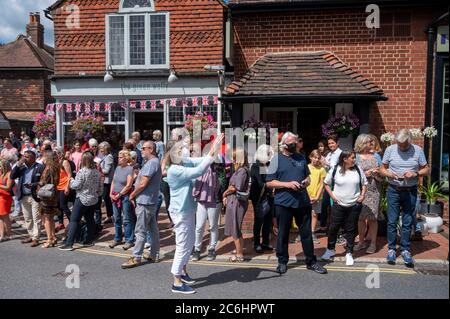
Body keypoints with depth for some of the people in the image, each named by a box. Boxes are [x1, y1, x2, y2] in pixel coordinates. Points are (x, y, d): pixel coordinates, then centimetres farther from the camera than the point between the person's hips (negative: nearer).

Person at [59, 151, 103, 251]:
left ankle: (69, 243, -4)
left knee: (74, 220, -2)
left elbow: (76, 185, -14)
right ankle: (89, 240, 22)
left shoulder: (82, 171, -17)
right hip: (93, 199, 6)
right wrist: (98, 194, 23)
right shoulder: (97, 172, 1)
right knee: (90, 219, 15)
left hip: (82, 199, -6)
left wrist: (71, 180, 5)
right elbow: (100, 186, 7)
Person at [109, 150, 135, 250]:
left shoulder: (130, 169, -12)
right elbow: (113, 182, 13)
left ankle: (129, 240, 7)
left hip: (125, 196, -7)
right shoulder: (117, 168, 10)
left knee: (127, 219, -1)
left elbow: (128, 185, -16)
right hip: (115, 196, 7)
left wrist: (119, 195, -13)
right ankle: (117, 239, 26)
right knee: (117, 219, 14)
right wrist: (111, 194, 2)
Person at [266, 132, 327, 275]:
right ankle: (282, 262, 24)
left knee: (307, 233, 11)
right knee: (283, 234, 8)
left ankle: (311, 261, 24)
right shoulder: (276, 160, -2)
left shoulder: (301, 158, 11)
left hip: (303, 202, 4)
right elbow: (269, 183, -6)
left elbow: (307, 177, 21)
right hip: (283, 203, -3)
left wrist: (306, 182, -3)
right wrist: (287, 184, -17)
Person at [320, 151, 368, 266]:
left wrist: (362, 196, 1)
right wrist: (332, 195, -2)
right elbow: (326, 183, 5)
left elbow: (364, 184, 13)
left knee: (351, 230, 8)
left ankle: (349, 253, 22)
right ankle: (330, 249, 25)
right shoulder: (335, 170, -7)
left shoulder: (358, 170, 1)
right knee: (334, 227, 5)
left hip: (354, 205, 2)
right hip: (338, 204, -1)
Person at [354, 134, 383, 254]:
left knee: (372, 217, 0)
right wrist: (364, 174, -13)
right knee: (361, 217, 3)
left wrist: (377, 174, -11)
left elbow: (381, 175, 10)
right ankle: (361, 241, 17)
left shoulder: (375, 156, 8)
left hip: (374, 191, 1)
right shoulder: (356, 156, 2)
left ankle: (373, 243, 10)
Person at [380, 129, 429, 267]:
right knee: (392, 221, 2)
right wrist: (389, 174, -17)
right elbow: (382, 169, 4)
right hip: (394, 190, 0)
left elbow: (426, 169, 5)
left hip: (410, 191, 0)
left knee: (407, 223, 6)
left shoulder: (417, 150, -1)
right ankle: (392, 249, 14)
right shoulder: (390, 149, -1)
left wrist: (415, 174, -15)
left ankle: (405, 250, 17)